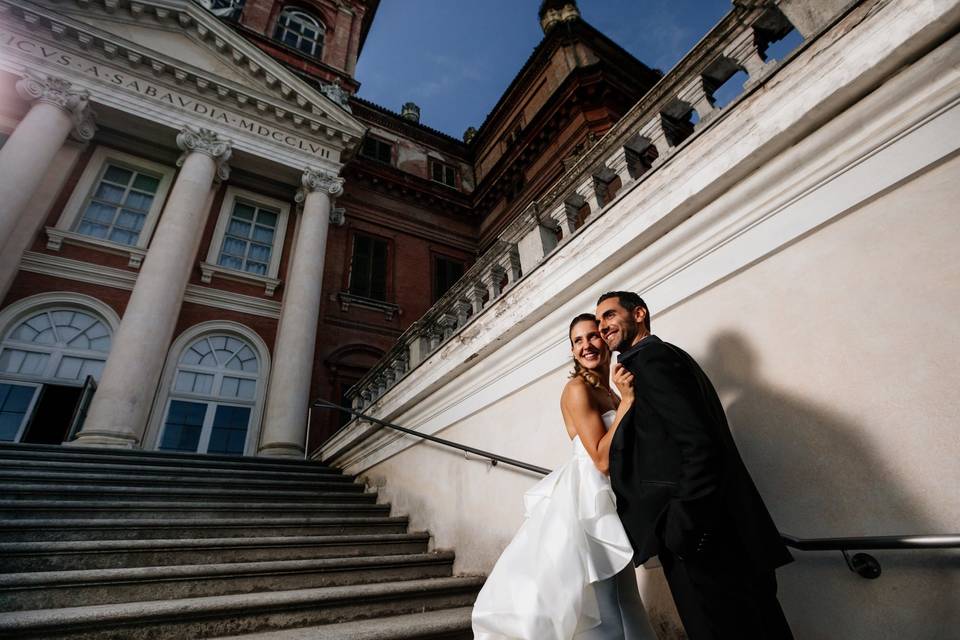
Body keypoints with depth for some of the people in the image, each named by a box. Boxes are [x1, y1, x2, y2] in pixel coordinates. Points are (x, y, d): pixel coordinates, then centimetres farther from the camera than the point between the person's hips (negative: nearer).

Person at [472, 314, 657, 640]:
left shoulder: (608, 392, 13)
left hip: (607, 503, 9)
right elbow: (602, 459, -19)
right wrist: (627, 400, -18)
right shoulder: (577, 388, -13)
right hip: (588, 502, -9)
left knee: (622, 605, 18)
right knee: (602, 610, -3)